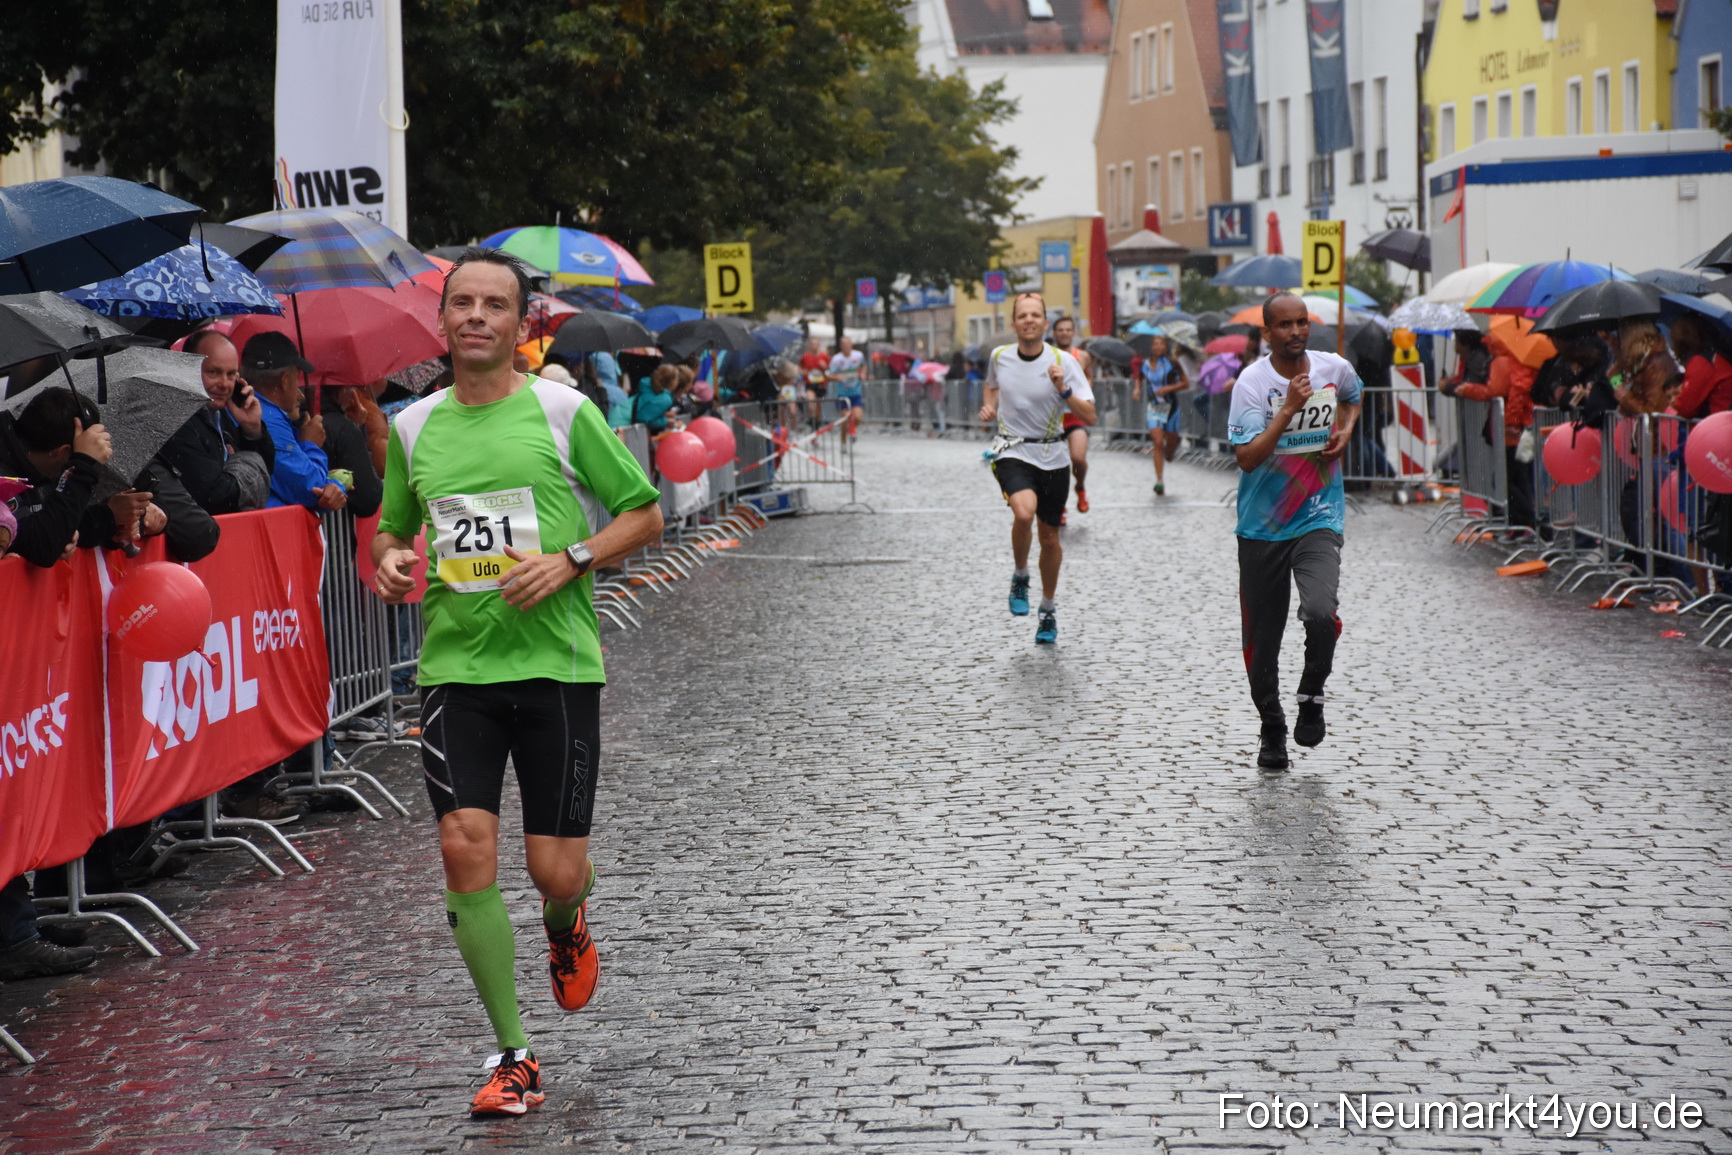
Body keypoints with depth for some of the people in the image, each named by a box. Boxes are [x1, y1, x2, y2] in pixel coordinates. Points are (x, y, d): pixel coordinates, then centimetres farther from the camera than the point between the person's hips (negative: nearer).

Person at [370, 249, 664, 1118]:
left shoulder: (563, 411, -1)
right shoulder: (413, 427, 8)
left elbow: (644, 516, 3)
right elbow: (394, 526, 23)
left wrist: (571, 560, -12)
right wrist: (388, 561, 0)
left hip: (555, 662, -2)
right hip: (455, 665, 2)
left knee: (556, 870, -3)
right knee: (466, 850, -10)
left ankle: (566, 926, 38)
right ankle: (514, 1056, 3)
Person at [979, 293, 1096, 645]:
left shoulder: (1063, 362, -8)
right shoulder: (999, 357, -1)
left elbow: (1089, 417, -12)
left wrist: (1063, 390, -26)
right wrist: (989, 407, 4)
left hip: (1052, 457, 1)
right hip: (1012, 453, -1)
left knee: (1050, 537, 9)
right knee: (1024, 512, -30)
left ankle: (1048, 610, 31)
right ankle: (1020, 577, -2)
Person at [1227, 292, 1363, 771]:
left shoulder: (1334, 368, 0)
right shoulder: (1251, 382, -12)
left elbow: (1353, 396, 27)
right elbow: (1246, 458, -21)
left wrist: (1345, 430, 7)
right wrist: (1288, 410, -28)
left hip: (1319, 519, 1)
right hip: (1262, 527, -1)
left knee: (1320, 613, -24)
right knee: (1261, 636, 6)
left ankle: (1312, 696, 3)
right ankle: (1272, 729, 26)